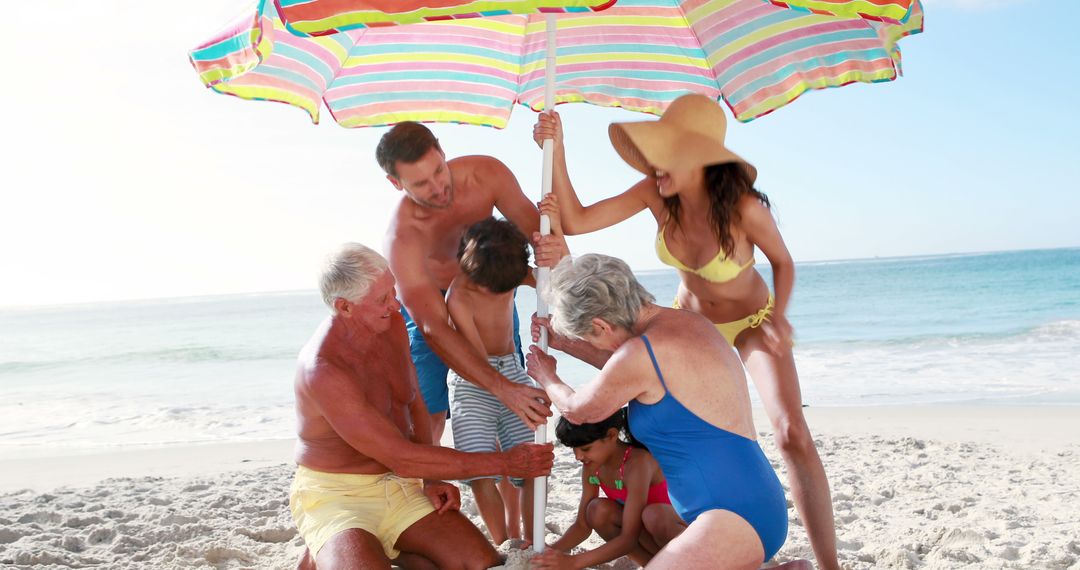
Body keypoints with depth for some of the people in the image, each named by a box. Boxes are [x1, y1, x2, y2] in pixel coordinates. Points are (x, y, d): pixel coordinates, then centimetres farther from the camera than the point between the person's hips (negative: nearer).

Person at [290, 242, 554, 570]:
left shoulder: (393, 324, -3)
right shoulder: (322, 370, -26)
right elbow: (401, 458, -26)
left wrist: (431, 479, -2)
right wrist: (503, 463, -23)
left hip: (398, 484, 7)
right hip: (334, 494, -6)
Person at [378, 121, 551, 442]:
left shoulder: (486, 174, -26)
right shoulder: (402, 238, -36)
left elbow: (536, 228, -19)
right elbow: (434, 328, -40)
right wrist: (502, 389, -49)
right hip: (429, 301, -3)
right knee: (428, 414, -12)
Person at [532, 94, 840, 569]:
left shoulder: (744, 207, -31)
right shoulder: (655, 193, -22)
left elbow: (783, 262, -12)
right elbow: (575, 221, -26)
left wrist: (778, 316, -27)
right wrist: (556, 152, -35)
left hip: (752, 321, -4)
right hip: (689, 321, 4)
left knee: (792, 435, -21)